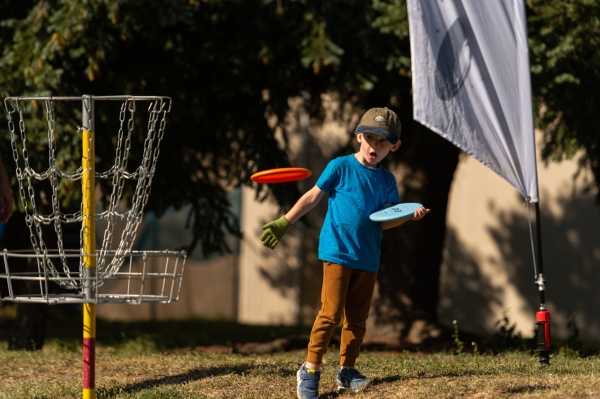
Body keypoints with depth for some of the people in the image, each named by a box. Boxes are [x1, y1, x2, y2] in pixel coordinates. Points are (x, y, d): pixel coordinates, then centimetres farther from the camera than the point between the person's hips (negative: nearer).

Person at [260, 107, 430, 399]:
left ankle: (346, 370, 19)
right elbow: (312, 197, 0)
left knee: (357, 318, 8)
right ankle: (310, 370, -2)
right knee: (331, 313, -9)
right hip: (337, 251, -5)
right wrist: (284, 223, -4)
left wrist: (410, 215, -10)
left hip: (367, 259, 5)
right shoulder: (341, 167, -3)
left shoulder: (387, 180, 10)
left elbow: (384, 221, 8)